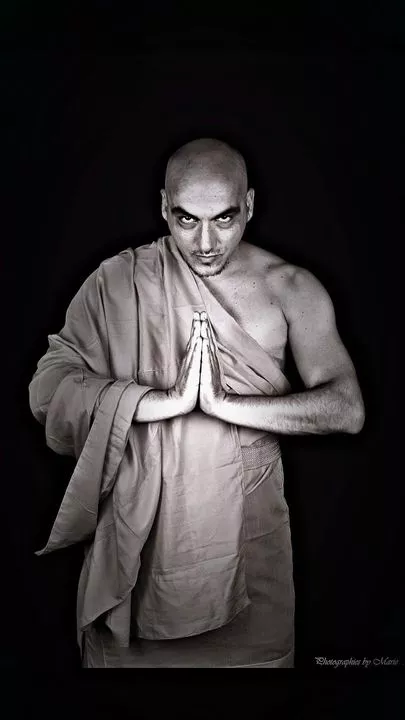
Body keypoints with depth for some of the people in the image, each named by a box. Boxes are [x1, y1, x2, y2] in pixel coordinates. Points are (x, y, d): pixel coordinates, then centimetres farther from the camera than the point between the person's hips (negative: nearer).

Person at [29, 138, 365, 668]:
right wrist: (170, 398, -24)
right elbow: (46, 391, -13)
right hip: (137, 529, 0)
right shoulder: (116, 281, -5)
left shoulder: (291, 289, -4)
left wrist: (226, 402, -22)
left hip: (249, 528, 1)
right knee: (129, 653, 16)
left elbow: (348, 409, -12)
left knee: (250, 652, 16)